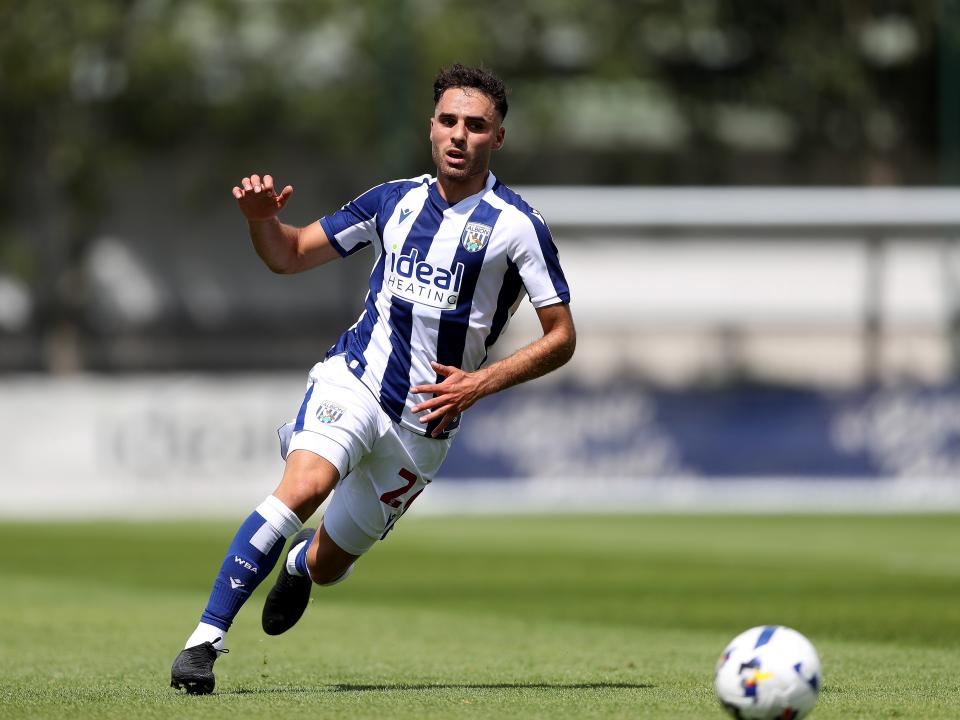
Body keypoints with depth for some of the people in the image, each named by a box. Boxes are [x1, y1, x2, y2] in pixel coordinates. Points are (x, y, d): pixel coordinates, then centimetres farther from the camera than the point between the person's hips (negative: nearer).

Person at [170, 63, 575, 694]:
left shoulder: (517, 226, -6)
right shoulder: (394, 200, 5)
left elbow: (561, 339, -4)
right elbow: (290, 255, 12)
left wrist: (479, 384, -16)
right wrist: (261, 217, -10)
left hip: (425, 423, 0)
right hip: (353, 381, 0)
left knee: (326, 566, 10)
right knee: (305, 487, -31)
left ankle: (299, 563, 50)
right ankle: (206, 640, -29)